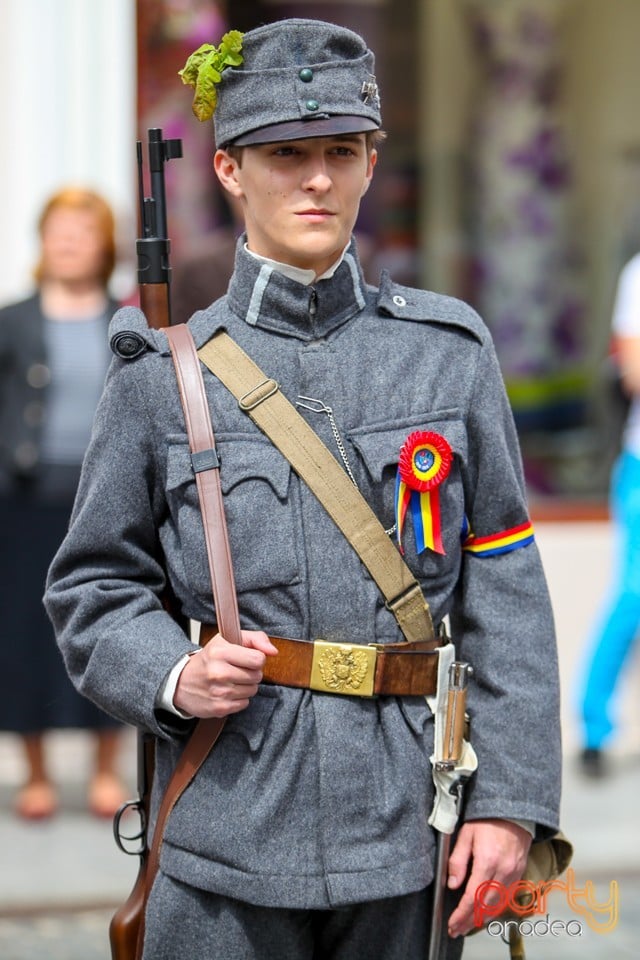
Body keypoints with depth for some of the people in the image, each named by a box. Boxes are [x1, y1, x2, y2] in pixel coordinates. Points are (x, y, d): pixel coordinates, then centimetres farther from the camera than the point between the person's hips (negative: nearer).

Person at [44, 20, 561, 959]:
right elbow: (94, 585, 8)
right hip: (228, 842, -1)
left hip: (411, 843, 1)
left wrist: (511, 798, -3)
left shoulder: (449, 353, 4)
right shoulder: (163, 373, 1)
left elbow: (506, 592, 4)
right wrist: (172, 678, -12)